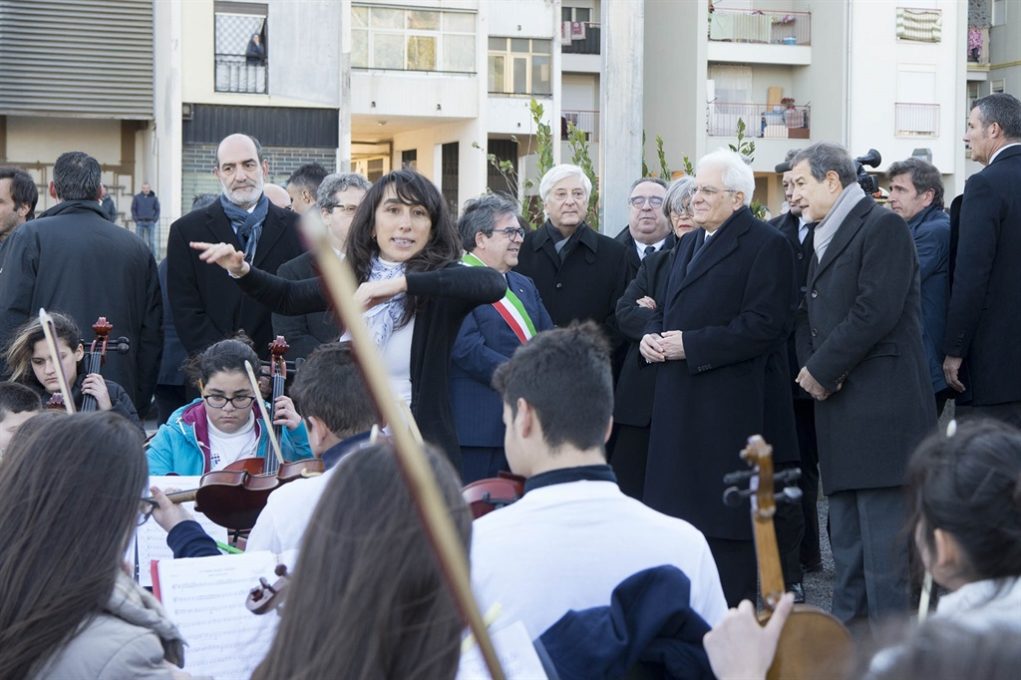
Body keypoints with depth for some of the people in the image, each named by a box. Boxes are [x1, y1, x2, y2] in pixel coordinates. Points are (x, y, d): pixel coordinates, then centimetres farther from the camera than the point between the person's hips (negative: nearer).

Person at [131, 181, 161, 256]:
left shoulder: (154, 198, 5)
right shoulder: (136, 197, 4)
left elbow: (157, 210, 7)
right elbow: (133, 209, 6)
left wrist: (155, 220, -3)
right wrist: (135, 219, -3)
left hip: (150, 223, 0)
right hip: (140, 223, 0)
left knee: (151, 241, -1)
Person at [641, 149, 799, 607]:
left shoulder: (765, 246, -8)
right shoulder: (687, 246, 20)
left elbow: (765, 326, -17)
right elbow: (666, 309, 28)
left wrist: (689, 345, -17)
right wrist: (652, 336, 4)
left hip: (733, 408, -8)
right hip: (680, 406, 8)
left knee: (726, 522, -4)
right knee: (681, 511, 10)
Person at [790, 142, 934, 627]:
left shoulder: (883, 227, -8)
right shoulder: (824, 240, 22)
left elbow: (877, 311, -18)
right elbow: (810, 314, 21)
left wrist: (821, 370, -11)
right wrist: (809, 366, 0)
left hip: (882, 410, -9)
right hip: (841, 414, 9)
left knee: (885, 546, -9)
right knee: (847, 540, 14)